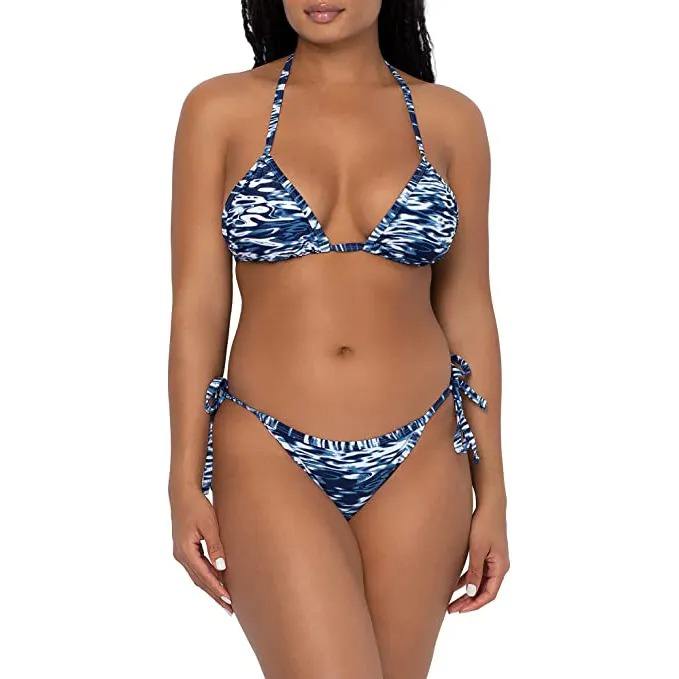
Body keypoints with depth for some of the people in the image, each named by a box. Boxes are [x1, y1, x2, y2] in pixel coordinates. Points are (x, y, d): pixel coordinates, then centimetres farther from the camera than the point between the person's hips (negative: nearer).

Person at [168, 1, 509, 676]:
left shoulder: (450, 119, 4)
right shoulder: (221, 109, 0)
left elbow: (467, 310, 6)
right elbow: (197, 305, 0)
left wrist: (491, 491, 6)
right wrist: (186, 482, -3)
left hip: (419, 464, 2)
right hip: (269, 459, -2)